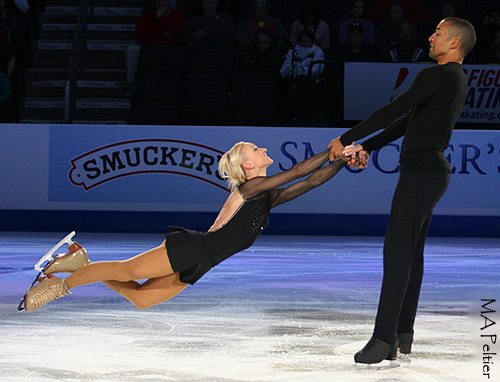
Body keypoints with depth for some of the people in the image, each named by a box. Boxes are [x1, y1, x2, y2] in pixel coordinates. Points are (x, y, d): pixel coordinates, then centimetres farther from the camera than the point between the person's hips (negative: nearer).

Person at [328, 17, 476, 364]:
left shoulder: (437, 76, -15)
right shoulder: (458, 81, 18)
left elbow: (392, 112, -19)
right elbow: (407, 122, 20)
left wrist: (345, 139, -13)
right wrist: (367, 148, 17)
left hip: (421, 174, -10)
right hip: (433, 170, 10)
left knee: (398, 253, -13)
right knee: (412, 253, 11)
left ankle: (384, 338, -16)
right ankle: (403, 334, 13)